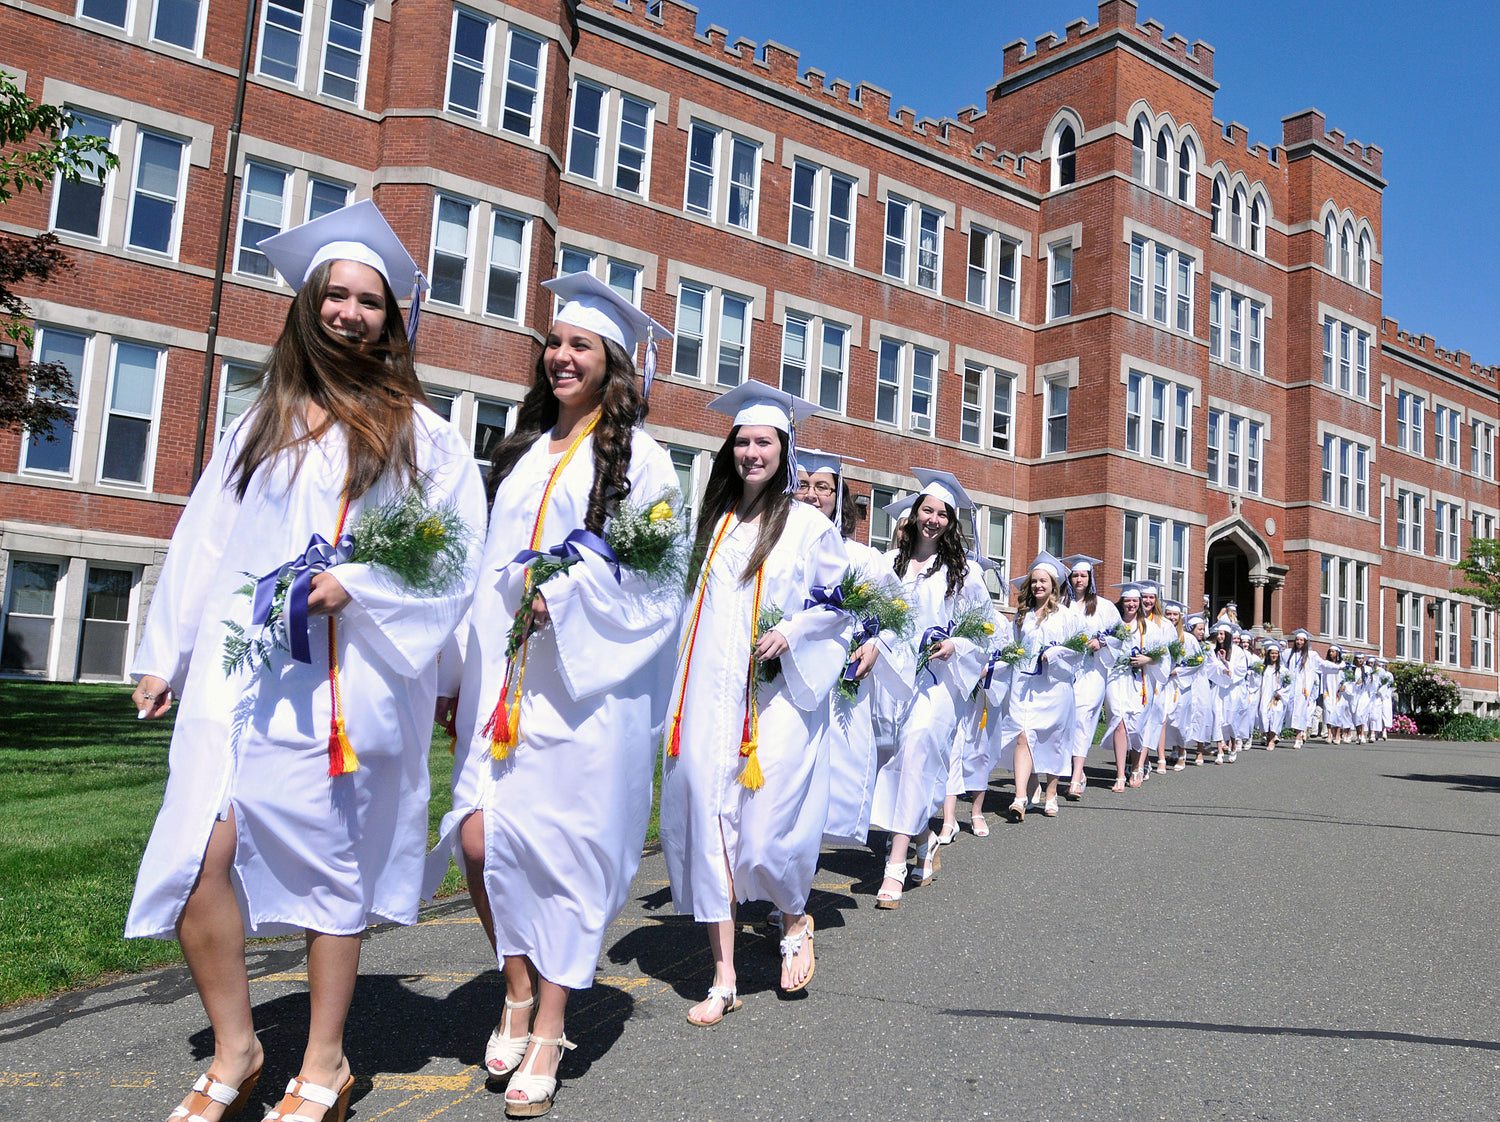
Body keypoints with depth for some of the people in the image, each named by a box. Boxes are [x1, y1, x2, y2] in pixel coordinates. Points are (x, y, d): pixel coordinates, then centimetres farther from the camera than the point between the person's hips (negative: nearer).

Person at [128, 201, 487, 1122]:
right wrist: (166, 654, 13)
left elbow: (457, 555, 1)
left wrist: (360, 585, -12)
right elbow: (205, 542, 16)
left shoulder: (419, 432, 6)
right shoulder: (263, 422, 16)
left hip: (347, 679, -3)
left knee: (327, 863, 3)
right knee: (201, 854, -8)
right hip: (240, 668, 3)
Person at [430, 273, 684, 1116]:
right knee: (479, 839, -2)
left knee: (562, 845, -1)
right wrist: (464, 661, 15)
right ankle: (518, 989, 22)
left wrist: (572, 592, -17)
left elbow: (660, 583, -4)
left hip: (586, 685, -5)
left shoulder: (638, 457, 1)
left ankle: (550, 1028, 15)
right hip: (506, 679, 5)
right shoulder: (522, 451, 18)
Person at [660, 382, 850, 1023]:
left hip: (776, 699, -4)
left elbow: (843, 602, 5)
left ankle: (795, 921, 27)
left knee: (766, 832, -6)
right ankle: (723, 976, 8)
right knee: (710, 820, -1)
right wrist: (681, 689, 15)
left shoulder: (808, 525, 1)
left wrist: (792, 632, -12)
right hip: (710, 697, 4)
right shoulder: (714, 522, 14)